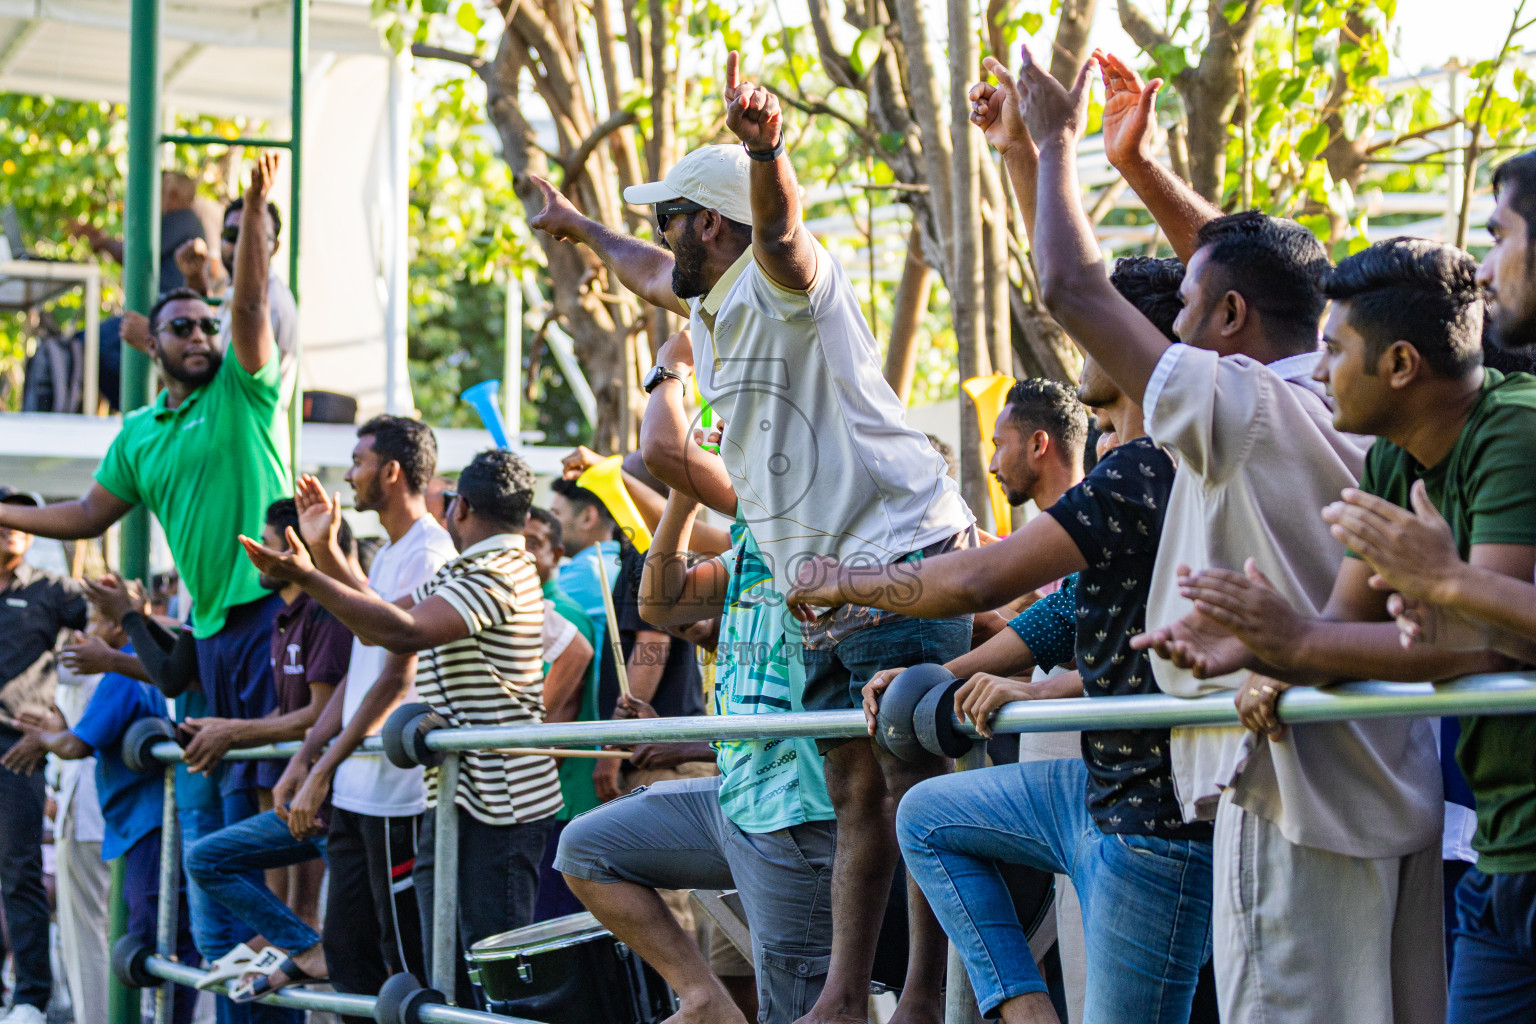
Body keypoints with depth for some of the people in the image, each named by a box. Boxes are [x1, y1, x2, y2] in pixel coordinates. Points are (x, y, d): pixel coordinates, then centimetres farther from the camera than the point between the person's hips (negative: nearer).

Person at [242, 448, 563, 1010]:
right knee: (446, 961, 13)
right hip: (456, 795, 11)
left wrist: (309, 578, -27)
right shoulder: (463, 572, 19)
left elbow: (404, 631, -28)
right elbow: (380, 622, 22)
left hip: (496, 799, -11)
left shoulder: (495, 574, -15)